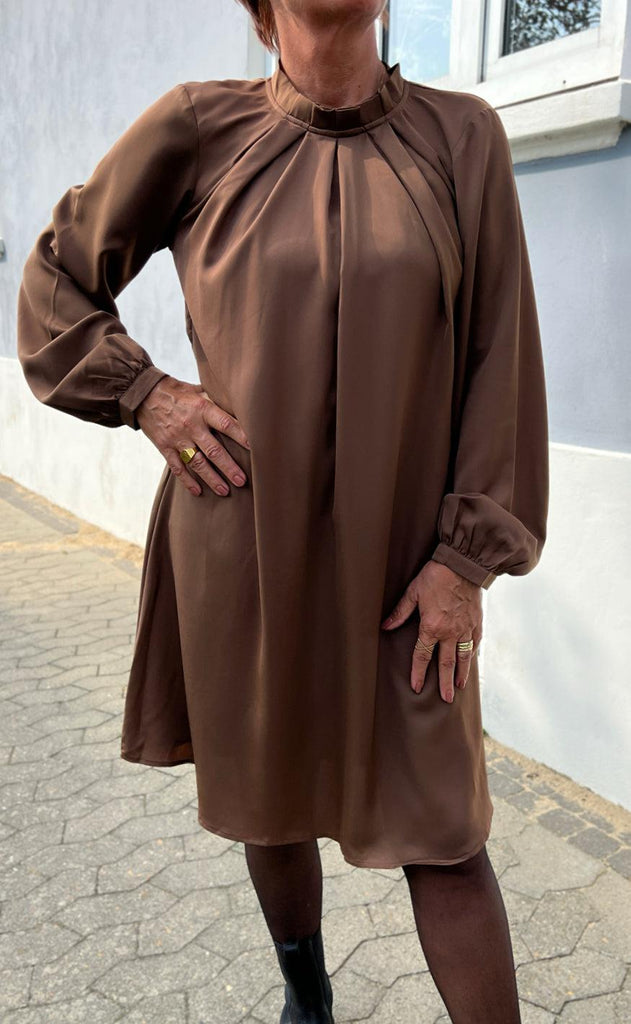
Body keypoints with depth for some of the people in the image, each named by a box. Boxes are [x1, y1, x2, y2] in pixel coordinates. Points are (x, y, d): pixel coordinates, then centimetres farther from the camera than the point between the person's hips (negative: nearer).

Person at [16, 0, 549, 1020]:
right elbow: (56, 283, 9)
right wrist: (146, 397, -6)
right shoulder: (196, 128, -3)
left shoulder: (462, 135, -1)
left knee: (441, 829, 2)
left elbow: (500, 360, -3)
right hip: (240, 546, 1)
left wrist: (469, 557, -8)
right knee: (270, 791, 19)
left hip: (398, 560, 0)